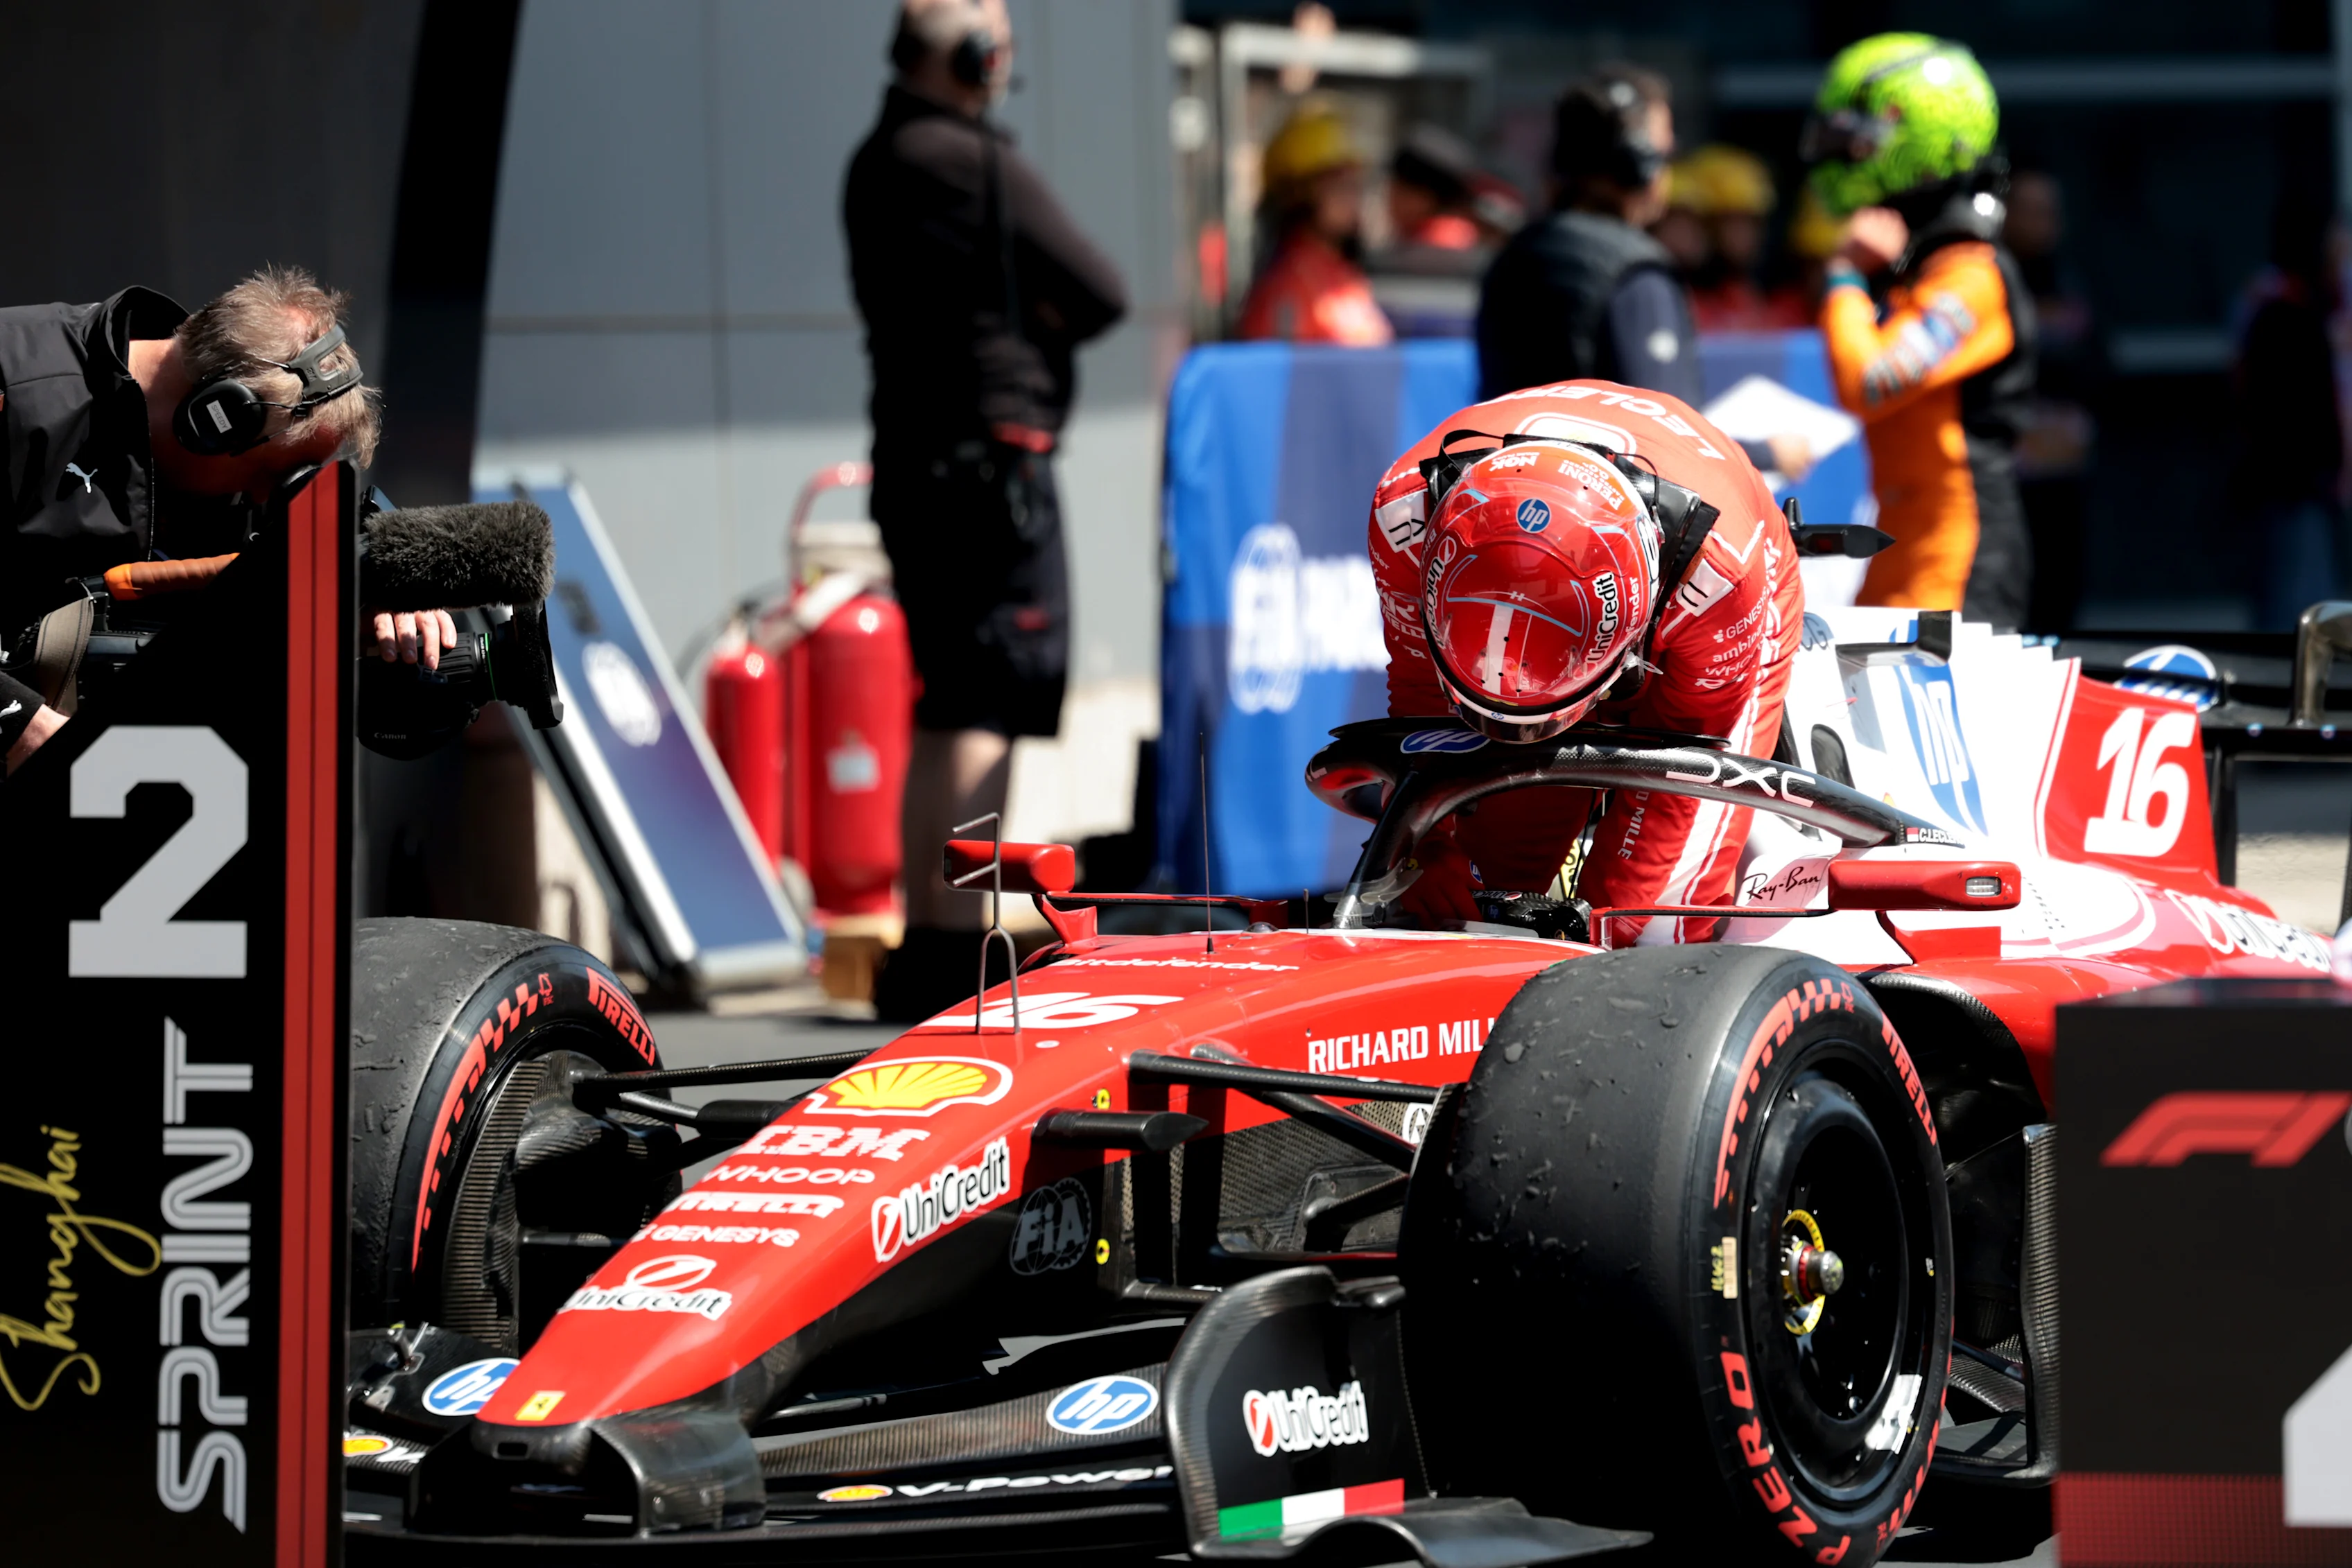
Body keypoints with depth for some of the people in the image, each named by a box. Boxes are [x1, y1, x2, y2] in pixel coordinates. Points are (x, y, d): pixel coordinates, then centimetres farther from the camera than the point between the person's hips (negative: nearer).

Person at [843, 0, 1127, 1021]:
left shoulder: (874, 166, 14)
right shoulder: (977, 165, -13)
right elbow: (1102, 296, -10)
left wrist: (1012, 326, 3)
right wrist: (1038, 331, 8)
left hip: (911, 463, 9)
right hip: (991, 456, -9)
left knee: (944, 711, 14)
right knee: (990, 708, -10)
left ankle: (924, 947, 16)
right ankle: (962, 957, -14)